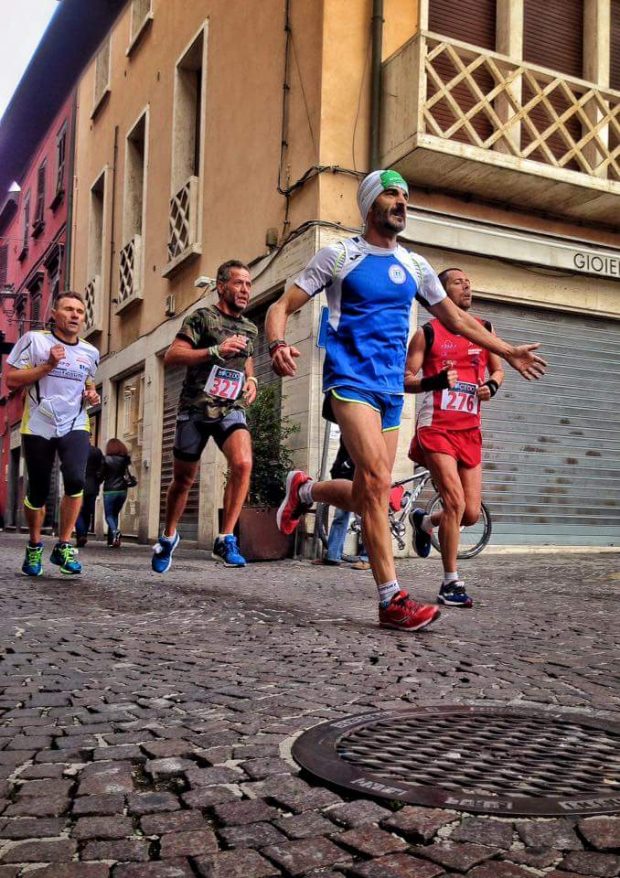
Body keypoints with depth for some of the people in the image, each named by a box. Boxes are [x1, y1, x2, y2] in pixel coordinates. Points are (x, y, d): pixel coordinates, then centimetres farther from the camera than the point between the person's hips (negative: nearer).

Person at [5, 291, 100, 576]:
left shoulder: (90, 352, 10)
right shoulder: (34, 339, -4)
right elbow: (11, 381, -8)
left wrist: (92, 396, 3)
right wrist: (48, 365, -17)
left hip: (75, 426, 2)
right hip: (38, 426, -2)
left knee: (75, 479, -21)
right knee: (38, 491, 4)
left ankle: (63, 546, -6)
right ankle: (34, 547, 28)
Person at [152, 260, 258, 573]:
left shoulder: (250, 329, 14)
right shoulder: (202, 318, -3)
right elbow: (171, 356, -11)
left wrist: (251, 380, 12)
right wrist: (216, 351, -20)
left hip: (231, 409, 3)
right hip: (195, 409, -3)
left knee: (243, 463, -25)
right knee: (183, 478, 9)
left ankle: (226, 539, -16)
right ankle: (168, 536, 34)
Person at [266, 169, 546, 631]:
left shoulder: (414, 265, 15)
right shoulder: (339, 255, 1)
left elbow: (456, 318, 25)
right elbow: (282, 306, -2)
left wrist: (507, 351, 22)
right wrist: (278, 344, -24)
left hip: (392, 389, 6)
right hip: (351, 380, -6)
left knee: (367, 497, 4)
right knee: (377, 481, -21)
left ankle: (304, 489, 34)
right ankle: (392, 600, -17)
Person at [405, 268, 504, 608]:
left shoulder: (485, 329, 12)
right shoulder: (427, 332, 0)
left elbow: (497, 369, 21)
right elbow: (406, 379, -2)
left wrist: (492, 385, -3)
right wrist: (434, 381, -22)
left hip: (470, 430, 5)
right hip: (436, 427, -5)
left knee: (472, 513, 3)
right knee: (455, 502, -17)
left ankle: (424, 522, 35)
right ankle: (451, 583, -3)